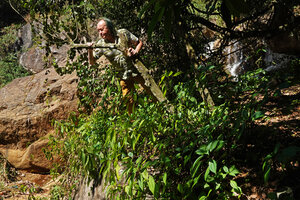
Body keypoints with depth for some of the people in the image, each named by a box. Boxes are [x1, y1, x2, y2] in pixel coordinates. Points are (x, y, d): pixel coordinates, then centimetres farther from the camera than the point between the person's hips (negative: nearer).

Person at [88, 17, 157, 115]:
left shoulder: (123, 33, -6)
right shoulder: (100, 44, -5)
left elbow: (139, 42, 3)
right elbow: (92, 62, -3)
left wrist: (136, 51, -17)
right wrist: (90, 51, -22)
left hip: (136, 69, -1)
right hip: (124, 76, 1)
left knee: (151, 90, 8)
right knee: (128, 99, 5)